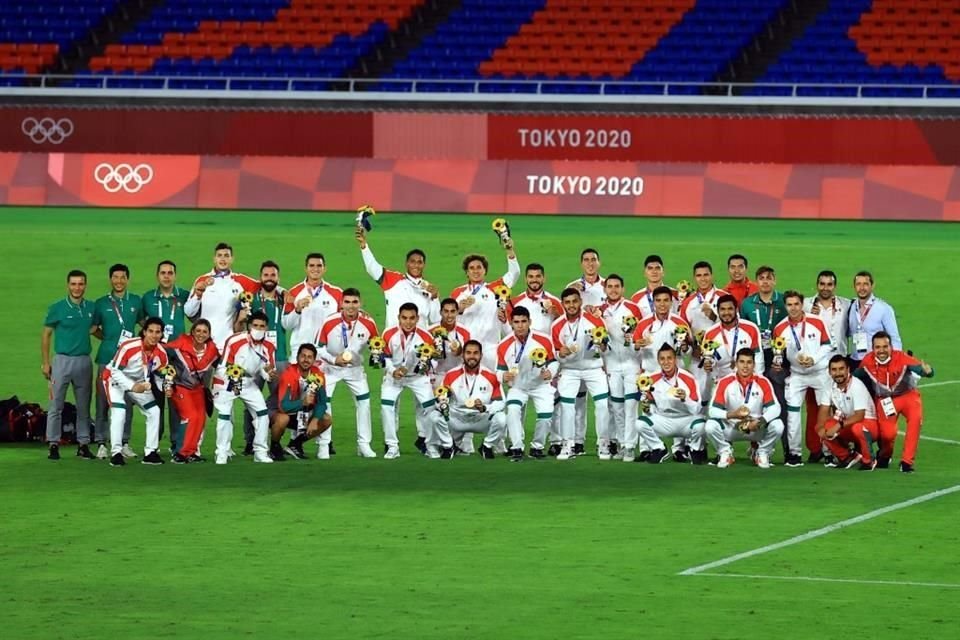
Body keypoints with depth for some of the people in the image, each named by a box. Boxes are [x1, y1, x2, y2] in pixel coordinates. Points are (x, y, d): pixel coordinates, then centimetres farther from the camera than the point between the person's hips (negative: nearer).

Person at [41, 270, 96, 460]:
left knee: (84, 406, 7)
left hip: (84, 361, 3)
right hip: (62, 360, -3)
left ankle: (83, 443, 13)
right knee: (56, 405, -3)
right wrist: (45, 362, -2)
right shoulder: (57, 308, -3)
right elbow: (46, 335, 2)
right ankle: (53, 444, 2)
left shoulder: (91, 308, 7)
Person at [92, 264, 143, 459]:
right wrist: (110, 340, 5)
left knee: (127, 402, 4)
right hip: (107, 358, -1)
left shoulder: (136, 302, 10)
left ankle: (124, 443, 11)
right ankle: (101, 443, -1)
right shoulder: (101, 303, 7)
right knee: (103, 401, -4)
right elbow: (93, 328, 12)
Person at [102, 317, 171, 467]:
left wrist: (166, 388, -18)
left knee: (154, 411, 1)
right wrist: (132, 387, -36)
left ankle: (150, 452, 9)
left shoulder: (161, 353, -14)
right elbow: (115, 371, -28)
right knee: (119, 411, -24)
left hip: (139, 383, 6)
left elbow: (160, 374, 3)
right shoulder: (128, 347, -33)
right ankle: (116, 453, -18)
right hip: (116, 379, -6)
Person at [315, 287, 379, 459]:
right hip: (330, 367, -2)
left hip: (355, 368, 2)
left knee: (364, 402, -2)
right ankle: (323, 446, -3)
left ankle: (364, 445, 10)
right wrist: (334, 359, -28)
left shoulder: (368, 324, -16)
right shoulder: (330, 323, -23)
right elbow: (319, 348, -15)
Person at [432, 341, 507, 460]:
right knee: (436, 416, -27)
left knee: (501, 418, -28)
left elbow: (499, 403, -8)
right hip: (456, 419, 0)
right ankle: (447, 447, -1)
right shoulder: (451, 375, -6)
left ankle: (487, 447, 1)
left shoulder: (491, 376, -7)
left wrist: (484, 408, -29)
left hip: (482, 420, 0)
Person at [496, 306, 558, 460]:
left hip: (541, 385, 0)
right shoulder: (504, 346, -11)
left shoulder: (544, 340, -13)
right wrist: (503, 376, -24)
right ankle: (516, 448, -16)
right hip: (517, 387, 0)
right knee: (512, 410, -26)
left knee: (545, 417, -11)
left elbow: (553, 361, -1)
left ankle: (537, 447, 14)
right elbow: (500, 369, -1)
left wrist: (550, 372, -21)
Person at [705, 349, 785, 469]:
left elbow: (774, 408, -17)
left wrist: (760, 421, -35)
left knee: (777, 426, -27)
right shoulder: (725, 382, -11)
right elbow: (713, 410, -16)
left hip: (757, 429, 0)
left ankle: (762, 453, 3)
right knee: (710, 426, -29)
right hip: (731, 428, 0)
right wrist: (732, 415, -35)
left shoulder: (763, 382, -9)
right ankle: (725, 453, 2)